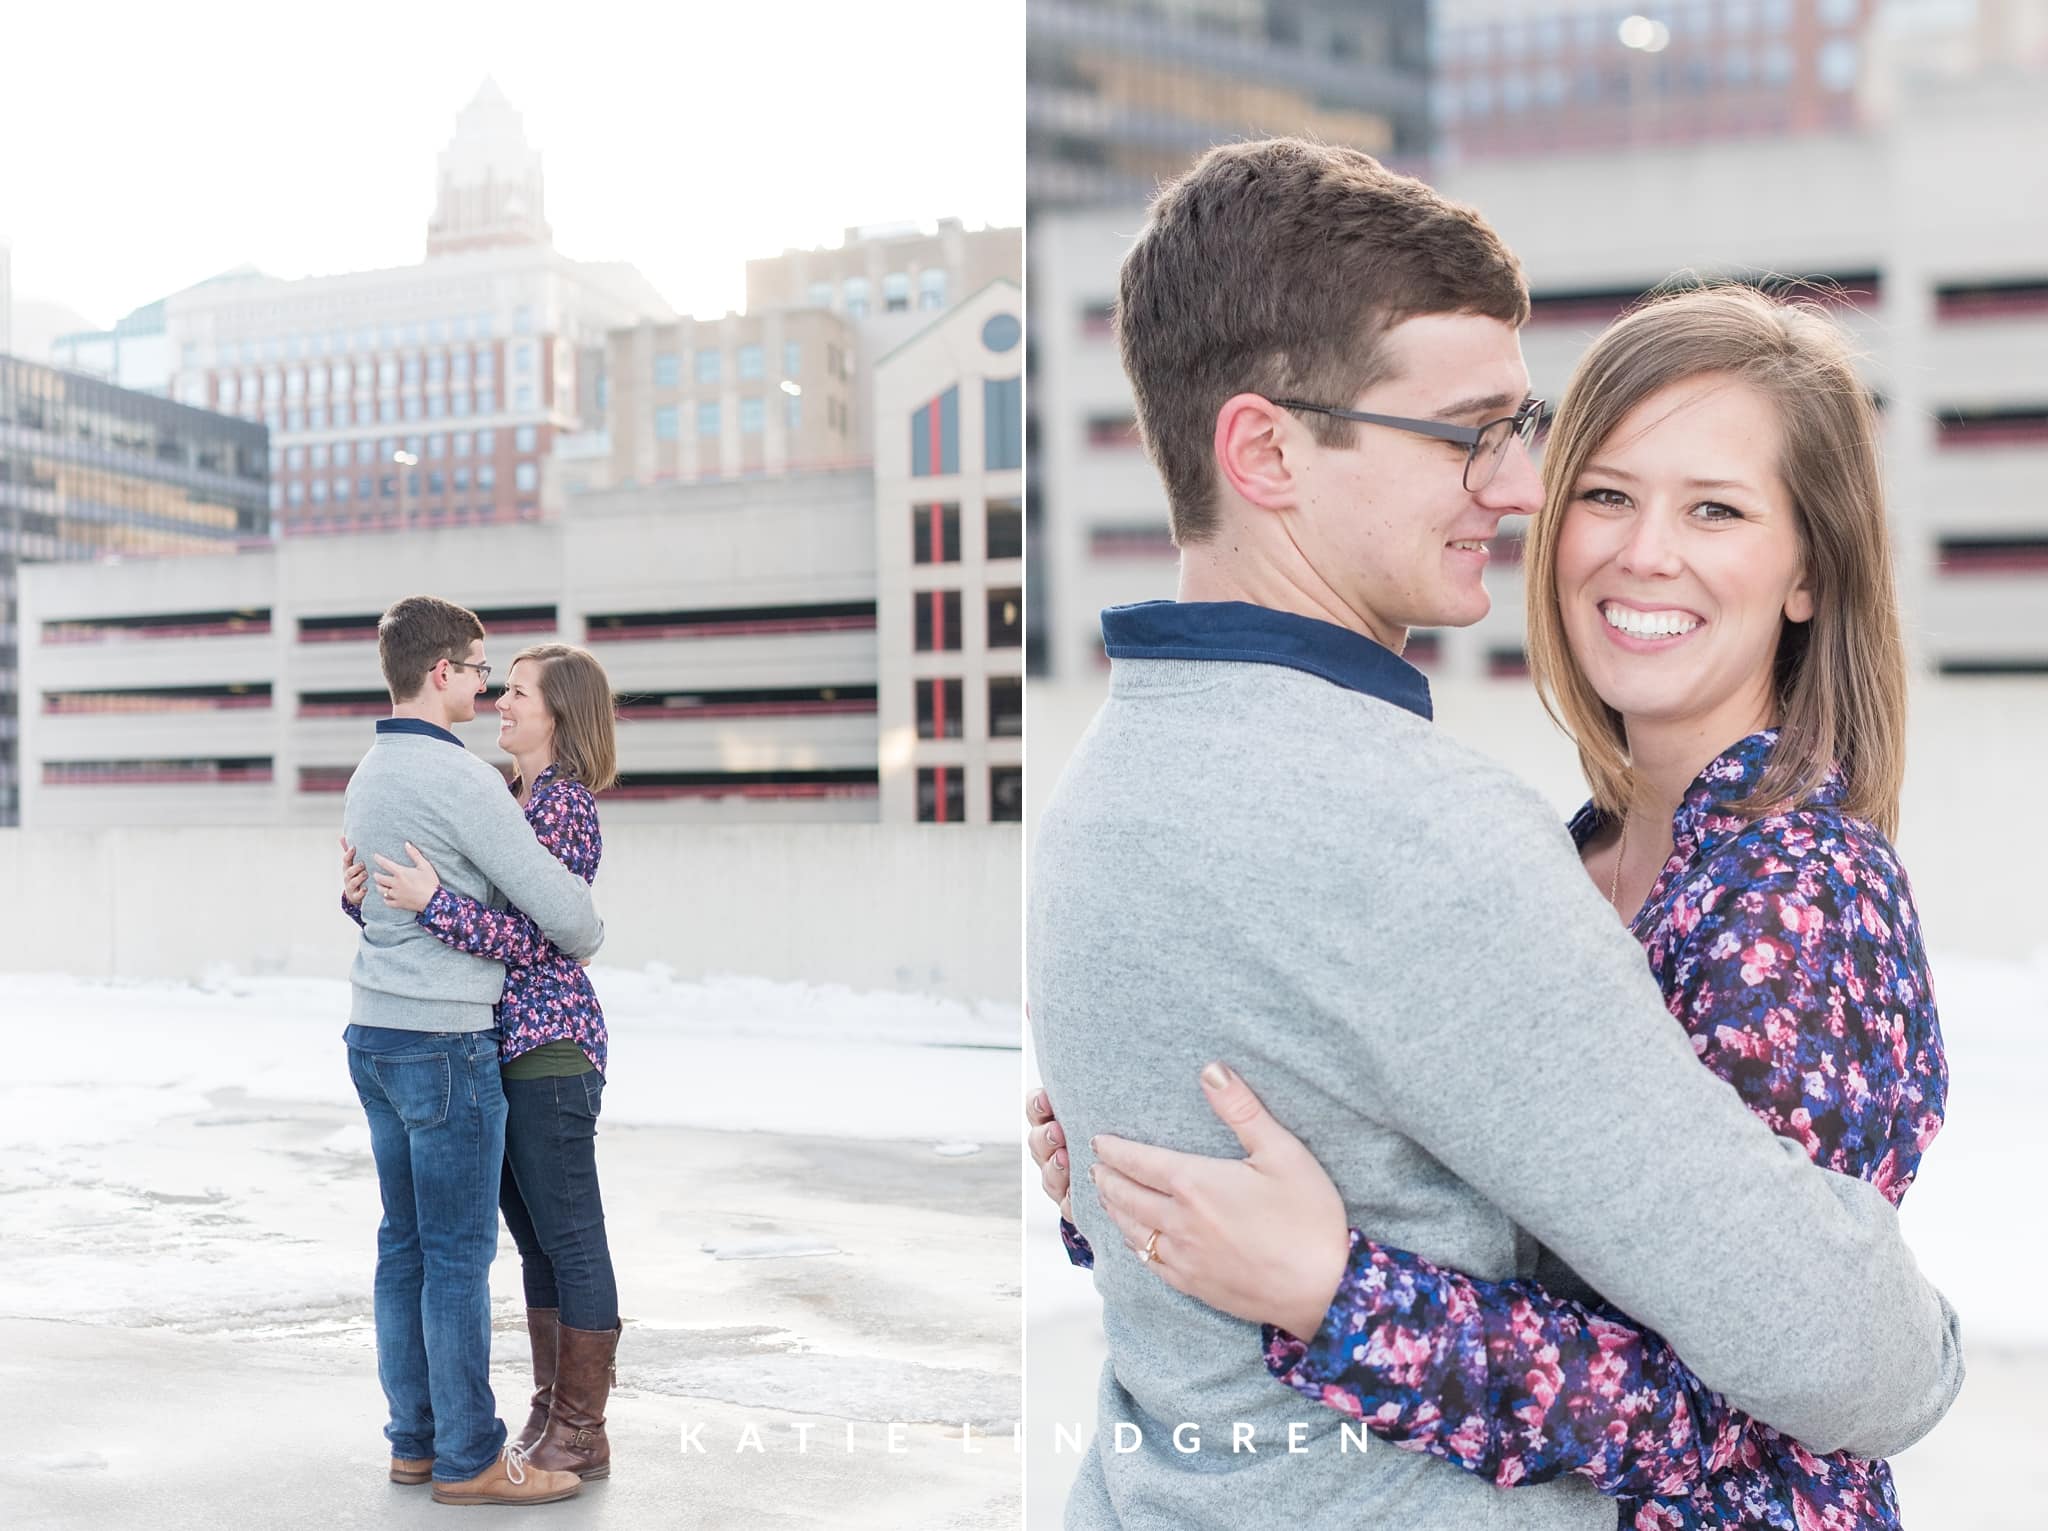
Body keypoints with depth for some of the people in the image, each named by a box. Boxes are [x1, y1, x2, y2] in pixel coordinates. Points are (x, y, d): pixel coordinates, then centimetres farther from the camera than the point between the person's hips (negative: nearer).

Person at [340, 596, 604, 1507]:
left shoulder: (367, 776, 13)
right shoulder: (458, 779, -17)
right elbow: (560, 903, -17)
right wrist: (587, 941, 6)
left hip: (375, 1030, 9)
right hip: (444, 1040, -9)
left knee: (405, 1244, 13)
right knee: (459, 1254, -2)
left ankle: (415, 1439, 21)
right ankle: (469, 1459, 5)